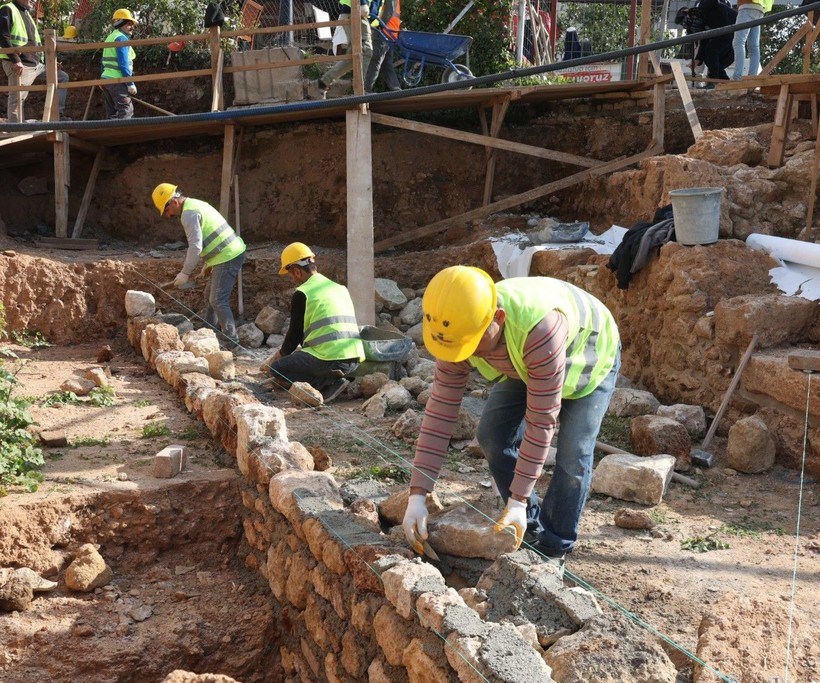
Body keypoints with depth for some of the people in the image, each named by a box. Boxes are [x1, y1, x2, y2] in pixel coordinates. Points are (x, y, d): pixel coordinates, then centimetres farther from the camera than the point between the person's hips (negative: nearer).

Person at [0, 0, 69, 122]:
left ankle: (58, 114, 11)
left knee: (62, 77, 15)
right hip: (20, 65, -9)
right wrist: (16, 60, -24)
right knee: (17, 99, -11)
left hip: (36, 64, 9)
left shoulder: (27, 14, 23)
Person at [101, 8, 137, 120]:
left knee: (112, 112, 11)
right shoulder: (121, 38, -10)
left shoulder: (110, 37, 19)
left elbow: (105, 62, 22)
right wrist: (130, 83, -18)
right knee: (126, 110, -11)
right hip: (117, 80, -10)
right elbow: (124, 64, -18)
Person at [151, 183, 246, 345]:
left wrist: (185, 272, -14)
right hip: (233, 252, 11)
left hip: (228, 257, -11)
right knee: (210, 295, 19)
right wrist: (208, 263, 25)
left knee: (218, 301, -9)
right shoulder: (196, 204, 18)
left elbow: (196, 246, -21)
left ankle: (231, 341, -7)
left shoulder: (189, 214, -15)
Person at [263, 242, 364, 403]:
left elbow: (295, 334, 2)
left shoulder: (302, 294, -3)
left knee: (278, 370, 8)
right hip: (354, 360, 8)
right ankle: (332, 380, 3)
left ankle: (329, 382, -7)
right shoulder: (341, 288, 19)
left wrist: (276, 358, 22)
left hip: (329, 358, -8)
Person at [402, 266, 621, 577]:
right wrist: (417, 495, -29)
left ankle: (553, 550, 6)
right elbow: (440, 411, -26)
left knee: (572, 457, -14)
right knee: (492, 434, -4)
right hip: (524, 363, 6)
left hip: (589, 357, -5)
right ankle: (530, 526, 14)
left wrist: (518, 500, -35)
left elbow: (541, 421, -40)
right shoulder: (457, 330, -30)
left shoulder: (539, 330, -48)